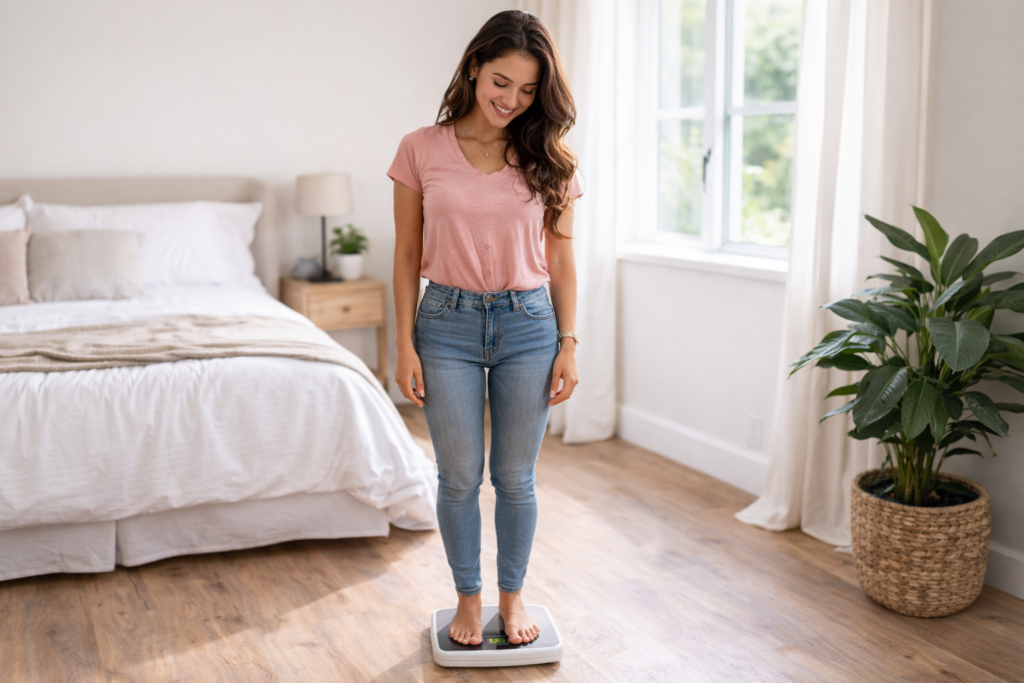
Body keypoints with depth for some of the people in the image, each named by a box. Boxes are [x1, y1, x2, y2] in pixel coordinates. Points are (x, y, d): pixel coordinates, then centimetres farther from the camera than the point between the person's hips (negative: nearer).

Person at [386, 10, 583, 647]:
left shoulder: (548, 159, 0)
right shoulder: (422, 150, -3)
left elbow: (561, 258, 5)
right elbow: (407, 254, 1)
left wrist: (569, 343, 1)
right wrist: (405, 344, -3)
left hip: (528, 324, 1)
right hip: (447, 323, 0)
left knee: (516, 478, 11)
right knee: (459, 477, 8)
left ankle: (512, 595, 31)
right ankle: (468, 597, 29)